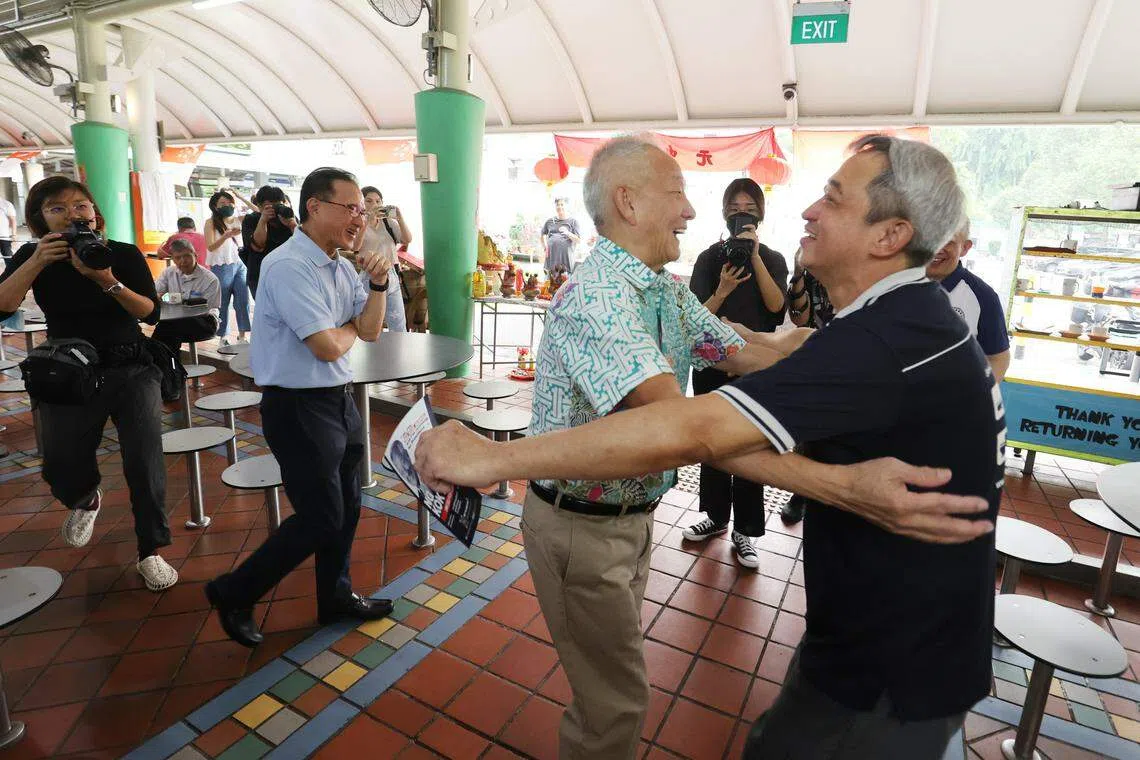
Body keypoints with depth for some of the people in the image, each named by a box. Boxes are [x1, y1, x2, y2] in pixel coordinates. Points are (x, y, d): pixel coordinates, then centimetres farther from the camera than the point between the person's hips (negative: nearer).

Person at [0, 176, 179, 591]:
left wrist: (108, 281, -26)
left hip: (131, 370, -1)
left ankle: (150, 553, 6)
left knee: (145, 464, -8)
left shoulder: (124, 253, -5)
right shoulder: (34, 256, 0)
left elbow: (151, 312, -12)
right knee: (62, 470, 7)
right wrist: (38, 261, -23)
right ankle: (86, 501, 46)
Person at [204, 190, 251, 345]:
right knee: (222, 304, 2)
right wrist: (226, 235, -24)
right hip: (221, 267, -3)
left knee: (243, 301, -2)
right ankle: (223, 337, 10)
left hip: (240, 265, 3)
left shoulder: (238, 220, 11)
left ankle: (242, 336, 5)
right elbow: (210, 247, -8)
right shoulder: (211, 223, 1)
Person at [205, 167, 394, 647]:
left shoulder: (341, 267, 8)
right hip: (299, 408, -8)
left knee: (346, 508, 17)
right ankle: (233, 594, 22)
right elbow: (328, 346, -23)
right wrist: (350, 327, -2)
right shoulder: (289, 266, -20)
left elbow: (371, 331, 7)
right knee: (321, 518, 0)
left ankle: (335, 597, 37)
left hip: (339, 400, 9)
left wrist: (378, 283, -7)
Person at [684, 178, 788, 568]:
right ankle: (716, 517, 27)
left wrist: (754, 255, -17)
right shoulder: (709, 258, 4)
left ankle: (744, 530, 13)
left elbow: (776, 305, -13)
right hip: (712, 364, 1)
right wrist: (722, 291, -22)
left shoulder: (773, 259, 5)